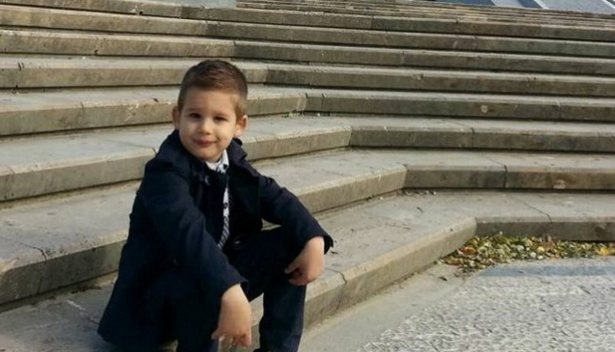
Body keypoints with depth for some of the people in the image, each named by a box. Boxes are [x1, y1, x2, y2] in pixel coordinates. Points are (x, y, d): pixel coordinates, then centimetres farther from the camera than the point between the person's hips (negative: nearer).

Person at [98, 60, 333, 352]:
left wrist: (313, 239, -22)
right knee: (205, 278, -39)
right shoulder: (166, 172, -24)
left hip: (220, 271, 7)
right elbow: (187, 232, -40)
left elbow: (275, 197, -4)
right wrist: (230, 291, -54)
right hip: (158, 292, -7)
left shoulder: (232, 159, -1)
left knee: (290, 244, -6)